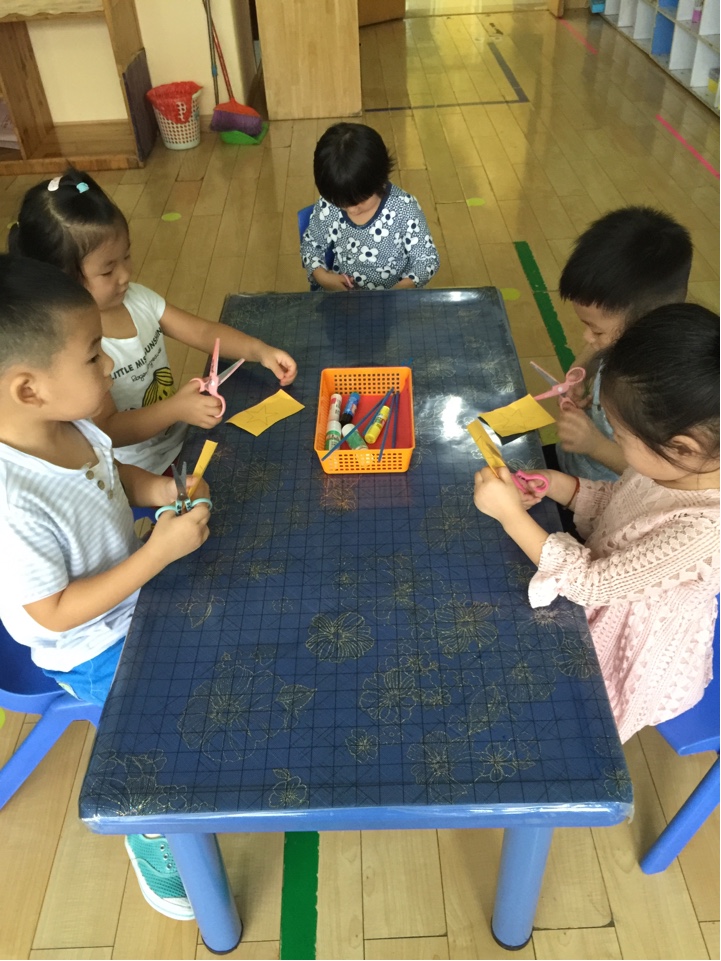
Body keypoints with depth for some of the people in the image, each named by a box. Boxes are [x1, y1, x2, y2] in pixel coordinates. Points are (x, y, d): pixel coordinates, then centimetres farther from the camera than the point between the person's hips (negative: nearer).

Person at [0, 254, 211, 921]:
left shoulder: (64, 422, -17)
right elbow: (55, 615, -29)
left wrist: (162, 488, -13)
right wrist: (159, 552, -33)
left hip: (133, 597, 8)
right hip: (94, 654, -7)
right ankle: (169, 882, 37)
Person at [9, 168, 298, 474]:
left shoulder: (136, 298, -4)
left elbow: (202, 331, -2)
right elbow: (108, 431, -23)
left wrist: (258, 349, -19)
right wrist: (175, 409, -37)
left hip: (183, 441, 7)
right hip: (136, 479, -7)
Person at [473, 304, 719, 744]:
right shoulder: (679, 460, -17)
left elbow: (591, 582, -29)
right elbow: (617, 502, 4)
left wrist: (511, 513, -28)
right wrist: (556, 484, -13)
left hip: (634, 654, -6)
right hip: (608, 588, 7)